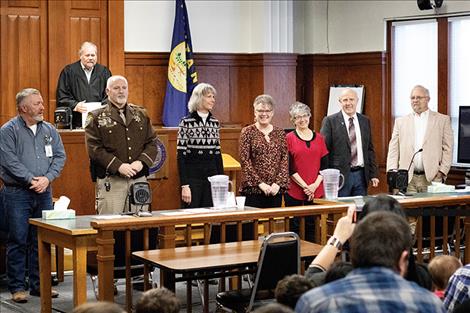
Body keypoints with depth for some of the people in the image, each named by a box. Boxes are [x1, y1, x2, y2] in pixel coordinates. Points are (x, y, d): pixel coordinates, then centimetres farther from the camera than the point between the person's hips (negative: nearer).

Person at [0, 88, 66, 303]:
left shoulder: (49, 130, 11)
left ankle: (39, 285, 17)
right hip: (18, 194, -5)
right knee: (18, 241, -2)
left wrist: (47, 178, -8)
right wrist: (31, 179, -17)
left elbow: (60, 156, 7)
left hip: (44, 193, 5)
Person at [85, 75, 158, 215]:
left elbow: (152, 143, 12)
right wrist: (118, 166, -16)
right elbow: (94, 148, -7)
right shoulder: (97, 117, 3)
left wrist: (141, 162, -7)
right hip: (111, 181, -3)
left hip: (139, 179, 4)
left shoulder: (141, 114, 16)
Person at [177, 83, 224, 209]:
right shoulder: (186, 122, -7)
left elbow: (218, 154, 14)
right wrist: (184, 186, -14)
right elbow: (181, 156, -9)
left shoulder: (215, 123, 9)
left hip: (212, 176, 5)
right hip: (192, 177, -5)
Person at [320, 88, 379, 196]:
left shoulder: (365, 121, 12)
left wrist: (373, 174, 8)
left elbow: (370, 150, 14)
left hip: (361, 174, 4)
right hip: (340, 175, -4)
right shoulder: (330, 121, -2)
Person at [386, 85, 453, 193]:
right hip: (407, 178, 1)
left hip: (431, 178, -1)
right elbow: (393, 150, 11)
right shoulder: (401, 122, 14)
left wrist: (442, 171, -5)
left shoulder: (442, 120, 9)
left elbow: (448, 149, 5)